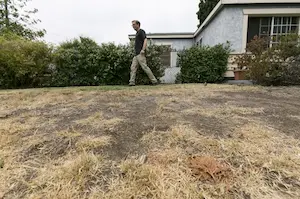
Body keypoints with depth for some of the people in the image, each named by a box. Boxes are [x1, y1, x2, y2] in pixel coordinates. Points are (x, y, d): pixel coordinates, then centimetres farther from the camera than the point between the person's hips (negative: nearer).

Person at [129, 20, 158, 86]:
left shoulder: (141, 31, -2)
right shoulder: (137, 33, 26)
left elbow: (145, 40, -16)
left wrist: (143, 50, -27)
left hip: (140, 54, -10)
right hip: (136, 54, 10)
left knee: (145, 67, -11)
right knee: (133, 67, 1)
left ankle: (154, 81, -5)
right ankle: (132, 82, -2)